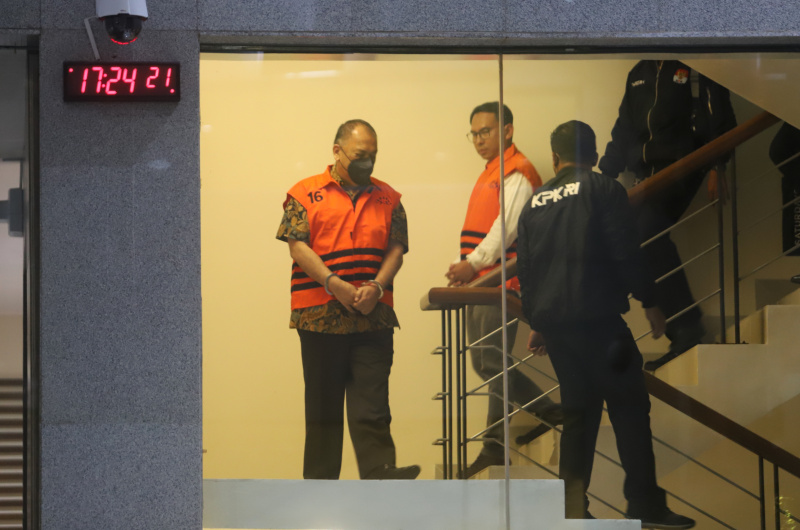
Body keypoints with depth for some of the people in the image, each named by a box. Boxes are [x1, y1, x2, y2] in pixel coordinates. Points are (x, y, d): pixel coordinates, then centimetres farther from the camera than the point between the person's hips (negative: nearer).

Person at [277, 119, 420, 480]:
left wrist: (376, 287, -11)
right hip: (320, 315, -1)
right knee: (323, 406, 7)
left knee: (371, 403, -7)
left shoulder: (387, 198, 14)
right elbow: (297, 246, -4)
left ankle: (380, 473, -15)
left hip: (373, 317, 2)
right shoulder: (305, 193, 5)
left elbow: (396, 250, 7)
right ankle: (319, 483, 13)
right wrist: (334, 284, -16)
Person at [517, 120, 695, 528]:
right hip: (597, 317, -6)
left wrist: (535, 322, 22)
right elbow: (626, 252, -10)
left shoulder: (535, 204, 13)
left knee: (578, 411, 12)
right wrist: (650, 302, -2)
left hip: (552, 322, 6)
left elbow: (524, 268, 15)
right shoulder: (605, 191, -3)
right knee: (629, 408, -2)